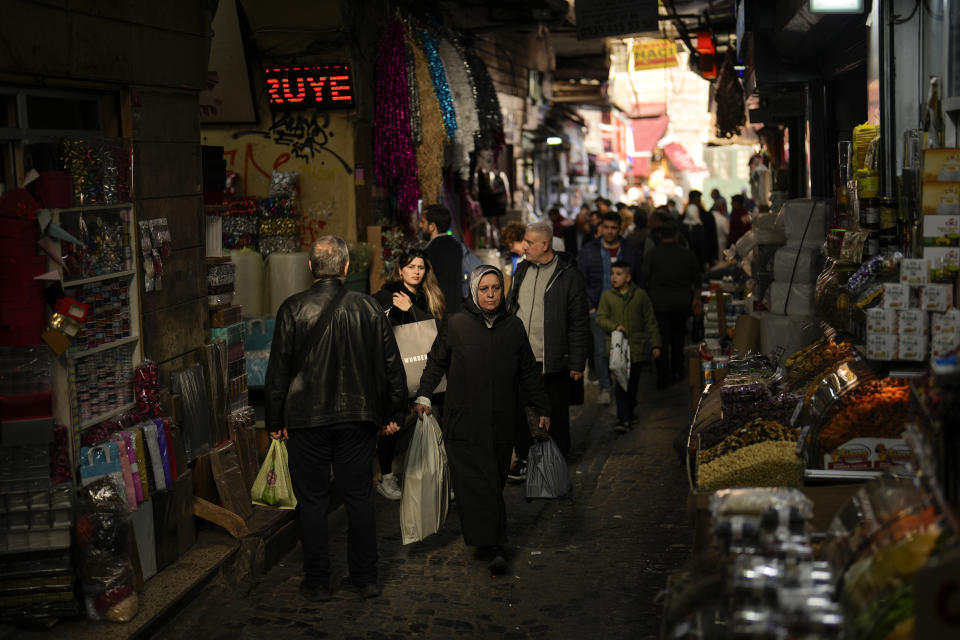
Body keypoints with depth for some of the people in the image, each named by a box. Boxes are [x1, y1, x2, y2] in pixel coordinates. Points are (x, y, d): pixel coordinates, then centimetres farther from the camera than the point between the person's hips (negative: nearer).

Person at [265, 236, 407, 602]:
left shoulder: (293, 309, -8)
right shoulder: (369, 308, -2)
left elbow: (278, 370, -6)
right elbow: (391, 365, 3)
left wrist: (275, 421, 3)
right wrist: (392, 413, 14)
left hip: (306, 420, -2)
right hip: (358, 417, 2)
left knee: (312, 501, 8)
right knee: (359, 497, 12)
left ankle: (317, 582, 14)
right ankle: (366, 578, 18)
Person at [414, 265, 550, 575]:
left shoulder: (514, 326, 9)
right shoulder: (456, 325, 1)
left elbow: (529, 372, 16)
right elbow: (436, 362, 10)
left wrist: (542, 409, 16)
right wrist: (424, 395, 0)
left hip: (502, 422, 3)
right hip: (464, 422, -3)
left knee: (495, 482, 5)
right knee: (477, 482, -9)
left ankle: (492, 543, 18)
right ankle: (493, 547, -10)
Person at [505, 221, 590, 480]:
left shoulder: (568, 274, -9)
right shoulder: (522, 269, 9)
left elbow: (579, 323, -8)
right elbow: (510, 308, 18)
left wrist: (577, 363, -10)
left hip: (553, 361, -5)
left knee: (556, 414, 7)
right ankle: (524, 459, 23)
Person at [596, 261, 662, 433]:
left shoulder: (640, 295, 3)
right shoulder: (607, 296, 3)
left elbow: (650, 321, 7)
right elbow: (600, 318, 2)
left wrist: (655, 344, 5)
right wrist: (614, 326, -17)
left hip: (636, 347, 1)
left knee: (633, 383, 10)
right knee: (620, 383, -9)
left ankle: (628, 413, 28)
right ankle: (624, 419, -10)